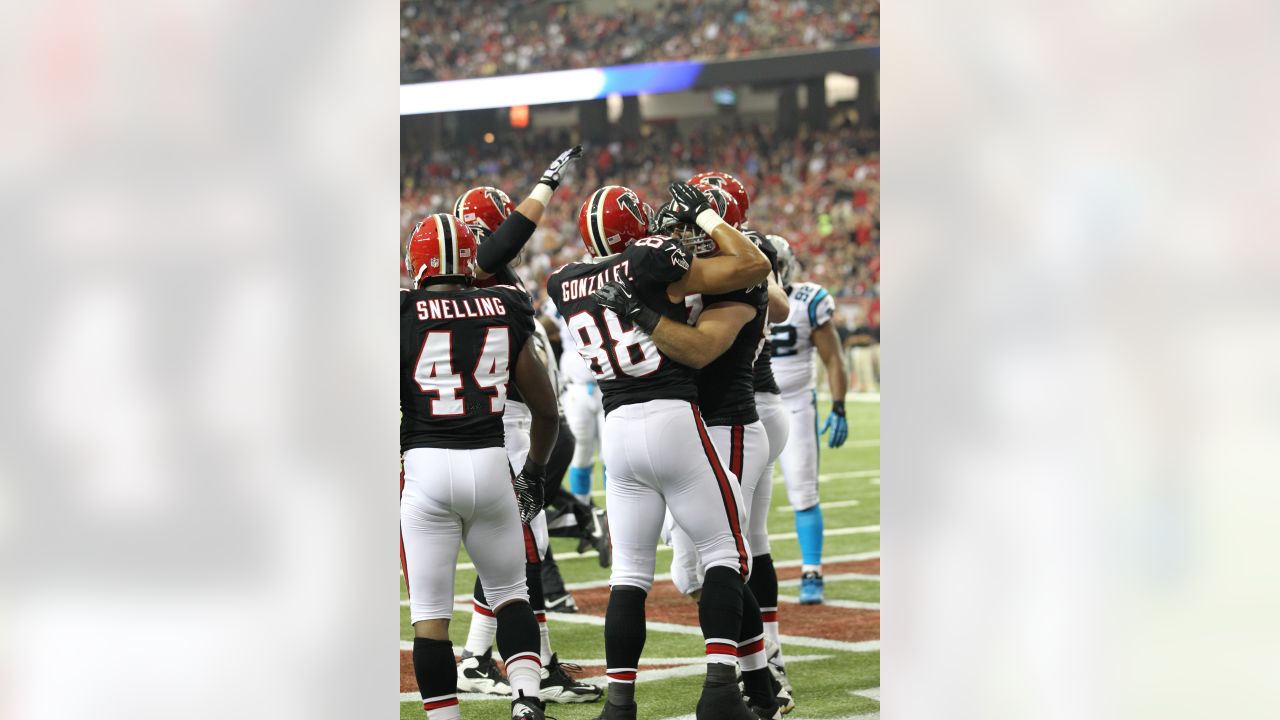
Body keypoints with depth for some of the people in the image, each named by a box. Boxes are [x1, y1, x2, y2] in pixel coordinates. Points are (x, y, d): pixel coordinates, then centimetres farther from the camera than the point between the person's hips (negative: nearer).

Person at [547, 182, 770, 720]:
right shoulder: (653, 261, -8)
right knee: (724, 552, 6)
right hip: (673, 418, -5)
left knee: (630, 572, 10)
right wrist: (703, 215, 4)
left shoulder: (565, 284, 8)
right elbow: (754, 267, -6)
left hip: (618, 430, 5)